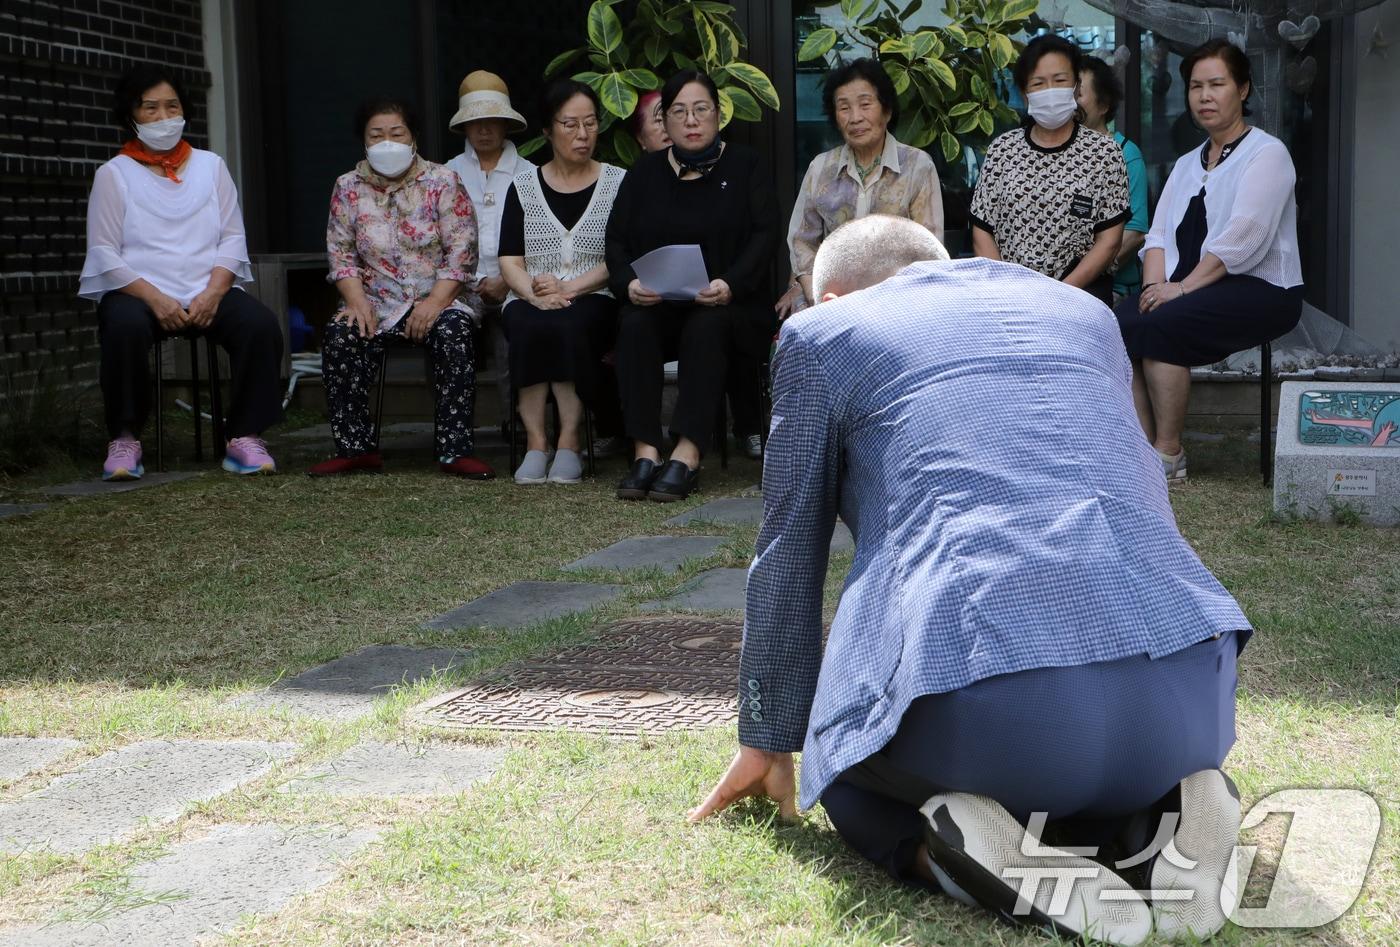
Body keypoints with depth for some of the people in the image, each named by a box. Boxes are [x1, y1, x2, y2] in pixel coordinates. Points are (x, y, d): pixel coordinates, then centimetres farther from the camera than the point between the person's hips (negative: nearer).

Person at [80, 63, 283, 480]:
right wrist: (155, 299, -18)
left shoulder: (210, 165, 16)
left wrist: (212, 294, -11)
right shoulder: (113, 174, 8)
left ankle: (244, 437, -20)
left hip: (210, 292, 2)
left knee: (261, 324, -27)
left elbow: (233, 238, 8)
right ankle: (124, 439, -20)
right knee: (125, 327, -37)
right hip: (139, 291, -2)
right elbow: (104, 253, -2)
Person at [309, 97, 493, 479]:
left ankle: (454, 450, -31)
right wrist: (357, 302, -13)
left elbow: (461, 250, -7)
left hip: (438, 299, -2)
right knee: (339, 336, -26)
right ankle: (356, 448, -19)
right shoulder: (348, 188, 8)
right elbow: (341, 252, 4)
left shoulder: (442, 183, 0)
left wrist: (436, 302, -19)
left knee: (453, 333, -34)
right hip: (378, 303, 2)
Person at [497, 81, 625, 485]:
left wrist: (570, 288, -14)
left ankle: (569, 442, -30)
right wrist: (536, 294, -14)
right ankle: (535, 441, -30)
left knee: (569, 326, -36)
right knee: (529, 327, -34)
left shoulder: (617, 183, 11)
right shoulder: (524, 187, 16)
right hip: (531, 300, 2)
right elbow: (510, 260, 7)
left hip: (594, 301, -1)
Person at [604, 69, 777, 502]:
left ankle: (687, 454, -42)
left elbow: (764, 235, -3)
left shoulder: (742, 166, 9)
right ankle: (645, 451, -35)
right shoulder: (645, 172, 16)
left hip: (722, 303, -2)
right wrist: (629, 283, -13)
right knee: (633, 325, -30)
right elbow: (616, 239, 10)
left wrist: (730, 284, -21)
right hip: (656, 302, 3)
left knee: (706, 328, -35)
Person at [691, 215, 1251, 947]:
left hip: (984, 699, -4)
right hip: (1188, 687, 4)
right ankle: (1156, 811, 4)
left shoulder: (824, 333, 16)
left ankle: (973, 851, -3)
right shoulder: (1083, 310, 28)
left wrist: (767, 741, 35)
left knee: (849, 778, 29)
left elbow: (788, 559, 21)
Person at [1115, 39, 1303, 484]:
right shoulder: (1186, 165, 22)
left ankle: (1168, 455, -22)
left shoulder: (1266, 153, -2)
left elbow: (1241, 238, -15)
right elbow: (1159, 235, 12)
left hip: (1259, 287, -6)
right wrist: (1154, 286, -8)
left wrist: (1183, 288, -20)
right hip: (1188, 285, 7)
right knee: (1117, 324, -21)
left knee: (1158, 326, -30)